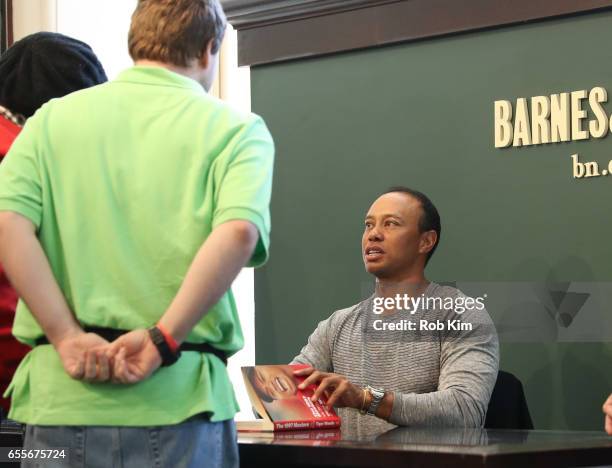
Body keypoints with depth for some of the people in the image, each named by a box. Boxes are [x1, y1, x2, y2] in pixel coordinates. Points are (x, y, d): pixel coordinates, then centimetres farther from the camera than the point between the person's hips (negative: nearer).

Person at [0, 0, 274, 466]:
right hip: (177, 397, -2)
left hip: (58, 396, 2)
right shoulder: (237, 130, 3)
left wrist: (67, 336, -8)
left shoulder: (53, 118, 11)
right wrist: (162, 339, -14)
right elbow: (238, 232, -16)